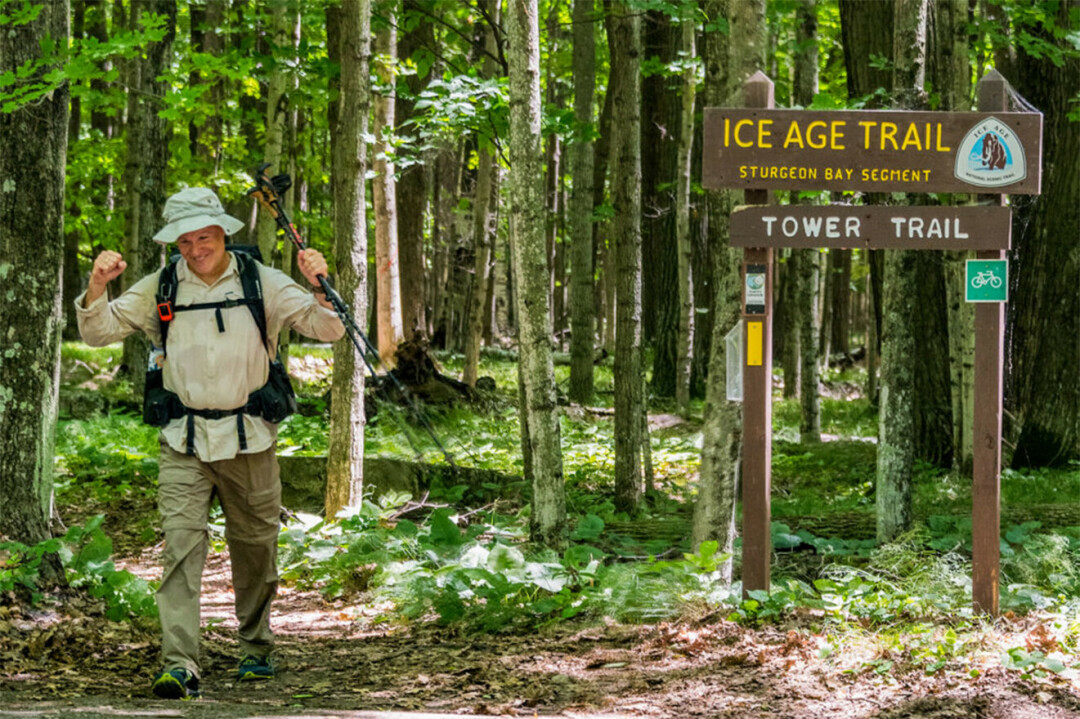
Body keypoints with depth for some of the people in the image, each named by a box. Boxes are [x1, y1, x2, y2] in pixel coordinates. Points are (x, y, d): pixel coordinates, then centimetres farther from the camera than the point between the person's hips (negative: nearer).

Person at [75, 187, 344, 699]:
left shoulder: (261, 284, 2)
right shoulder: (159, 290, 5)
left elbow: (327, 330, -1)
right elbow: (98, 333, 6)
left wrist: (319, 288, -21)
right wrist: (96, 287, -13)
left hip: (250, 440, 0)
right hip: (184, 442, 0)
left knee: (255, 550, 10)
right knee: (181, 546, -13)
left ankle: (256, 650, 29)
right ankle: (179, 666, -20)